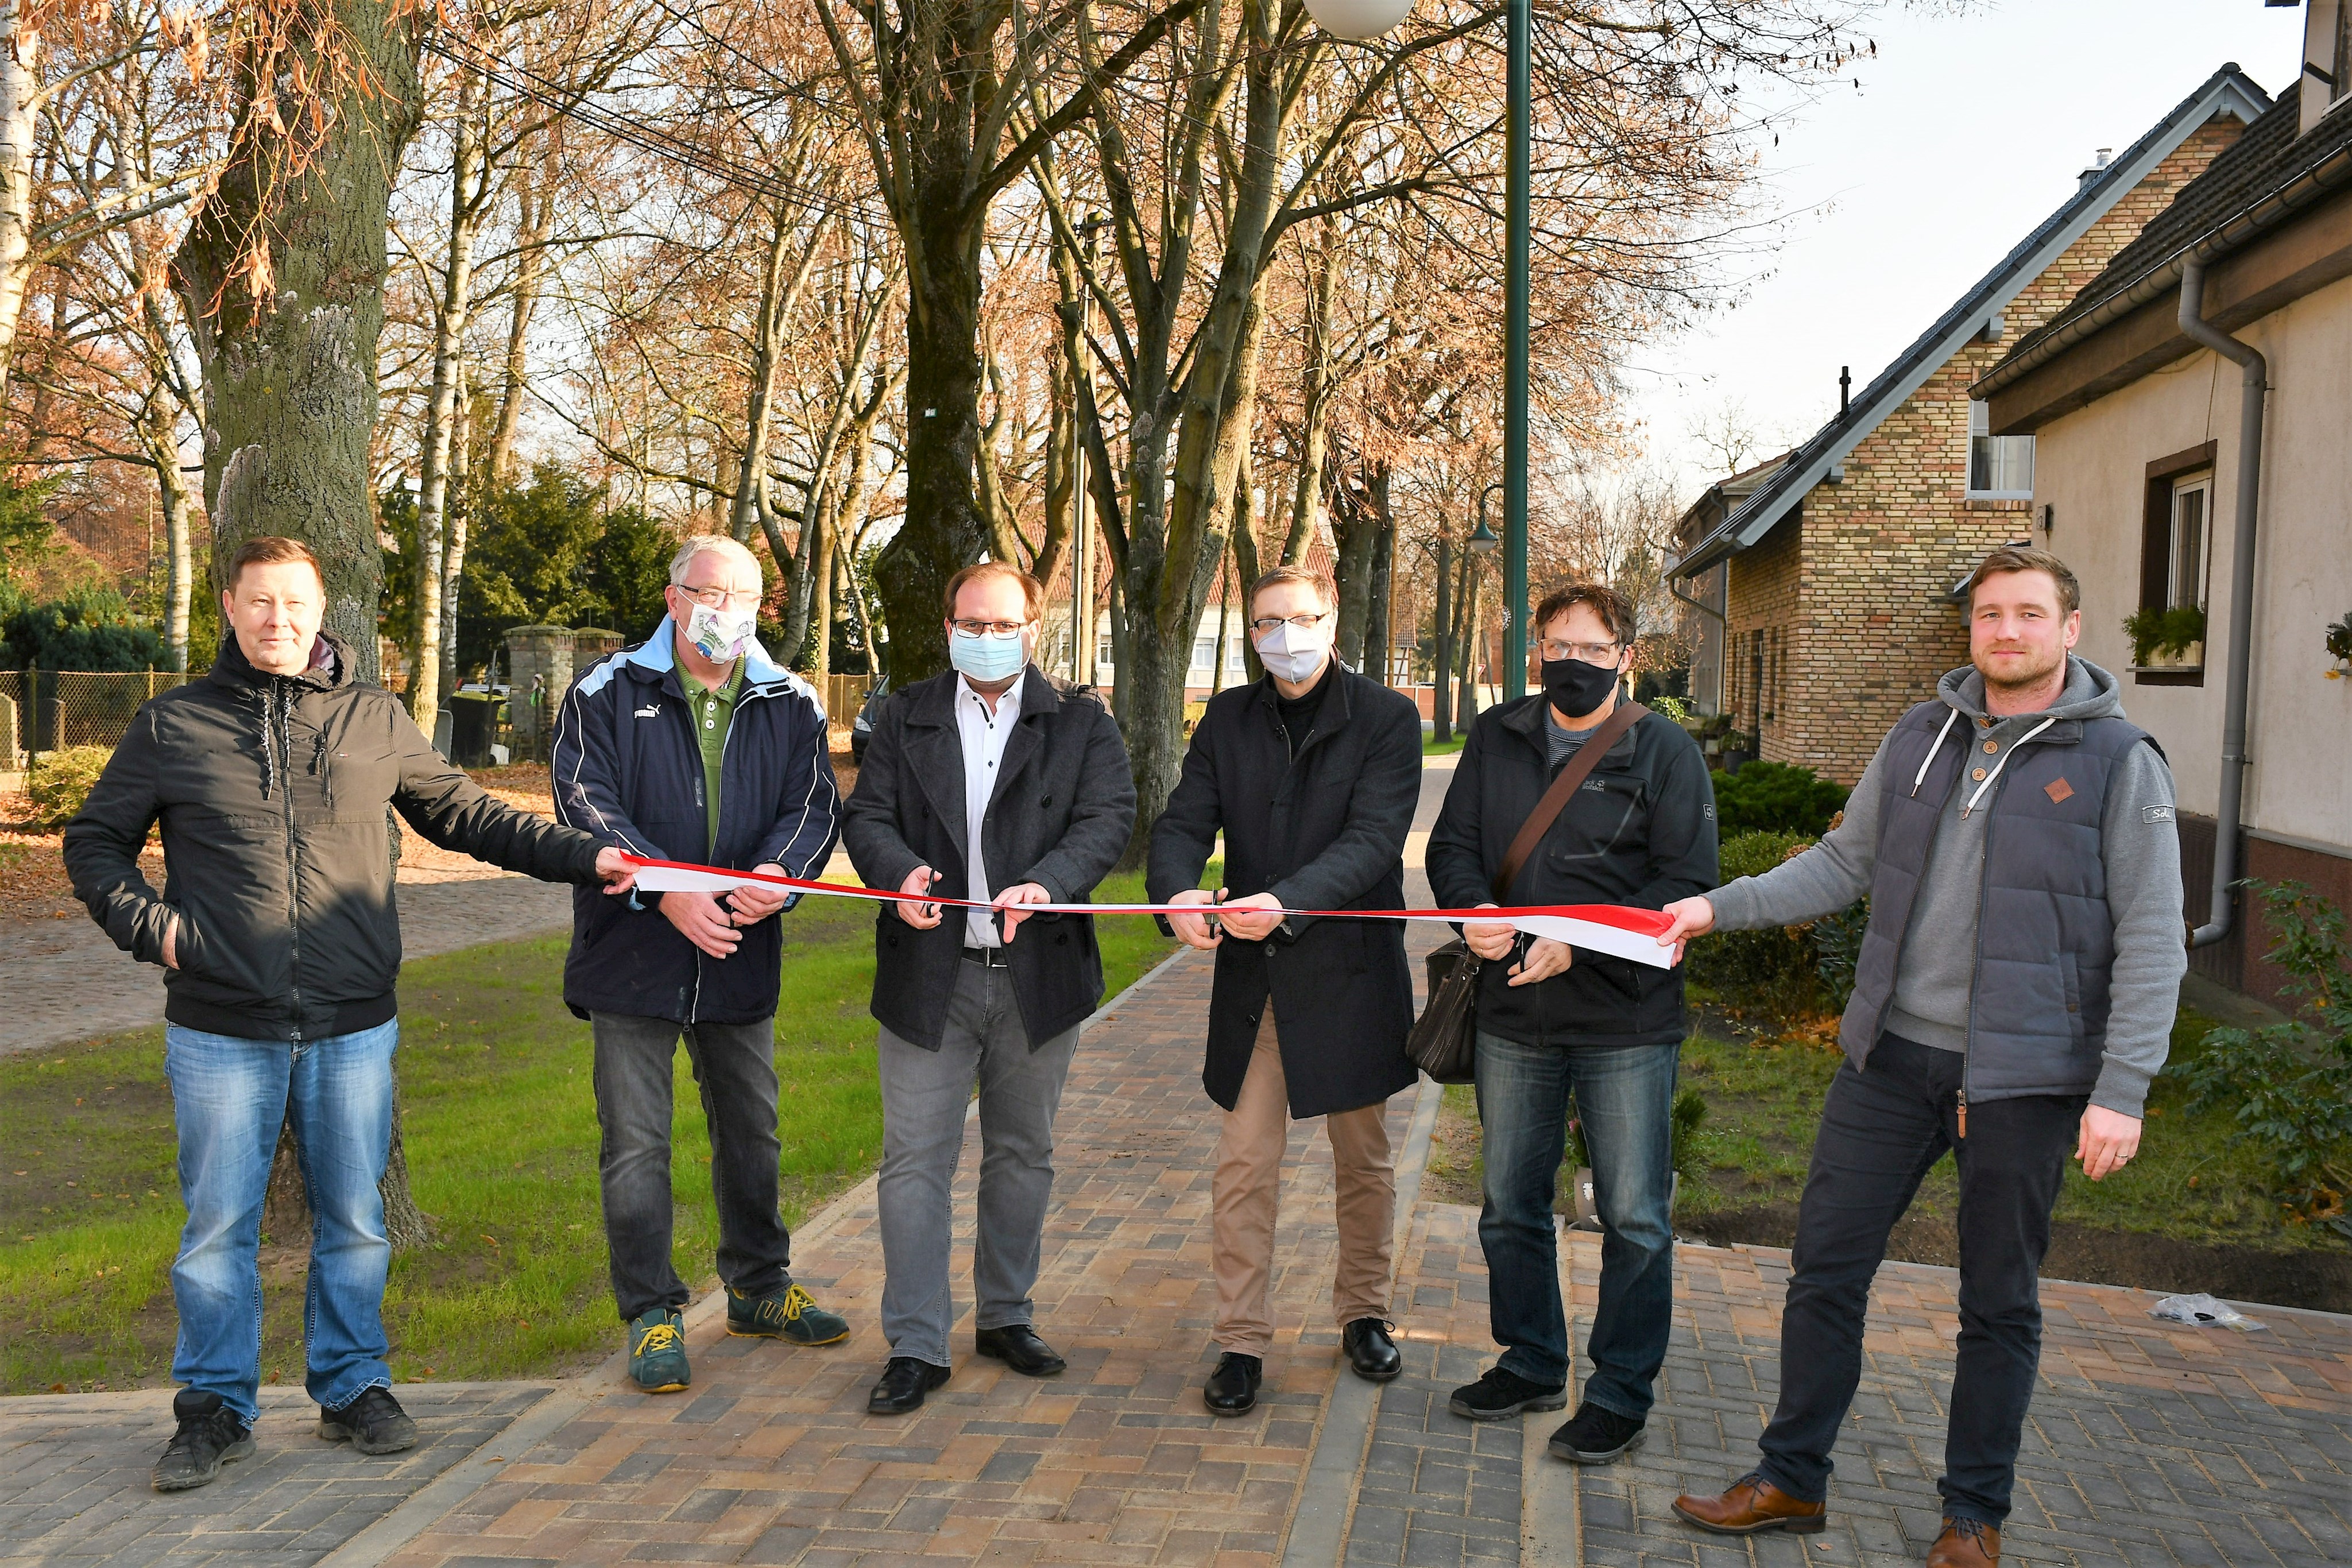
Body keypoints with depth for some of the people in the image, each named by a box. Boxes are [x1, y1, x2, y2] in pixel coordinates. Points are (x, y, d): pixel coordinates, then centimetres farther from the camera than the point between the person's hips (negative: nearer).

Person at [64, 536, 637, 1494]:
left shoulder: (377, 722, 6)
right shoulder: (173, 725, 3)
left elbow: (464, 815, 11)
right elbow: (94, 842, 13)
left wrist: (579, 857, 3)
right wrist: (147, 924, -3)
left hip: (353, 1028, 1)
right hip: (221, 1032, -1)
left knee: (354, 1219, 11)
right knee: (218, 1225, 6)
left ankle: (353, 1386, 26)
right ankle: (214, 1406, 21)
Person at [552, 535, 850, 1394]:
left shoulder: (792, 705, 6)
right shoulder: (609, 694, -3)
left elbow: (815, 804, -1)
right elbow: (586, 806, -11)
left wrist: (778, 872, -23)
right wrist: (664, 892, -24)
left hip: (743, 957, 3)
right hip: (634, 957, -3)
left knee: (751, 1129, 16)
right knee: (636, 1143, 1)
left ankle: (758, 1287, 34)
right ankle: (652, 1316, 14)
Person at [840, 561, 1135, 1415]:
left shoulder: (1080, 720, 4)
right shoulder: (906, 715, 8)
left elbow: (1109, 814, -8)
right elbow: (867, 815, 0)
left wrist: (1048, 882, -27)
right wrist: (901, 871, -22)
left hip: (1038, 972, 1)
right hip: (929, 972, 0)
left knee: (1023, 1155, 14)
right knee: (917, 1160, 0)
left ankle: (1006, 1316, 31)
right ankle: (916, 1346, 9)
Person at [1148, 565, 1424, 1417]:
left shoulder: (1386, 718, -6)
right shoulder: (1228, 718, 6)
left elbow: (1373, 838, -18)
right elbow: (1182, 823, -3)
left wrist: (1287, 902, -33)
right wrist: (1177, 893, -26)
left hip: (1350, 971, -2)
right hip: (1253, 973, 2)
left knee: (1363, 1158, 13)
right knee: (1244, 1167, 1)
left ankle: (1362, 1312, 32)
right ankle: (1241, 1340, 11)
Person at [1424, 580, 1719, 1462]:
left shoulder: (1665, 752, -5)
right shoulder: (1496, 739, 7)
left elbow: (1685, 886, -10)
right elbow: (1452, 845, 9)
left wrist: (1580, 943, -21)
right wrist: (1473, 910, -13)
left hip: (1627, 1023, -4)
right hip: (1513, 1021, 4)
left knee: (1634, 1219, 2)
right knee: (1510, 1206, 15)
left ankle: (1622, 1393, 18)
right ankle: (1531, 1364, 33)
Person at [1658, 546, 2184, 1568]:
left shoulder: (2117, 761, -6)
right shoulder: (1920, 738, 7)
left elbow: (2151, 940, -7)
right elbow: (1844, 864, 14)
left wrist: (2122, 1090, -13)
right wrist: (1721, 907, 4)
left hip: (2023, 1078, -4)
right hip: (1894, 1056, 4)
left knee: (1999, 1305, 10)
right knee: (1827, 1265, 6)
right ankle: (1792, 1480, 22)